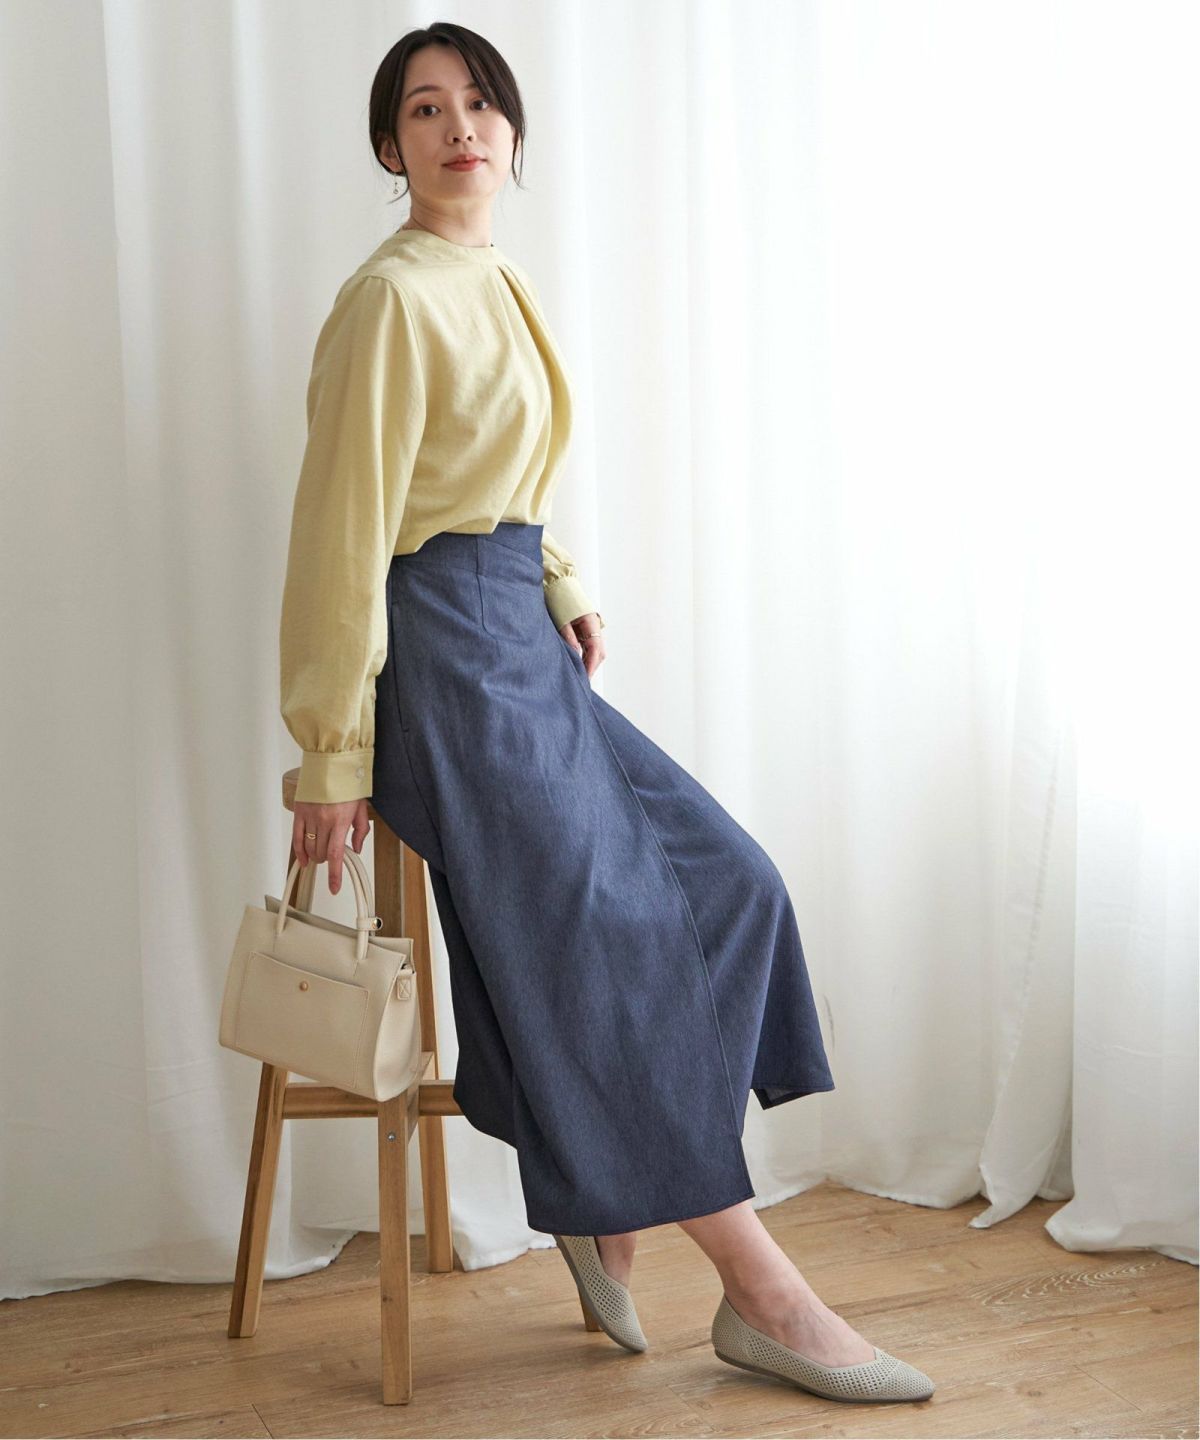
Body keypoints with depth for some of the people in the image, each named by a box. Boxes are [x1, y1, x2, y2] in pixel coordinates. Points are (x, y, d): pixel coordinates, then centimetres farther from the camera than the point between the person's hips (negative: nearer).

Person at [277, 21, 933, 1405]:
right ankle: (761, 1294, 6)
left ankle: (606, 1207, 15)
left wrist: (558, 581, 10)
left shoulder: (498, 285, 14)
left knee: (726, 883, 7)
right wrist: (334, 752, -16)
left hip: (521, 643, 9)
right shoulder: (393, 297, -14)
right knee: (603, 953, -5)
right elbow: (344, 528, -16)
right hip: (446, 651, -9)